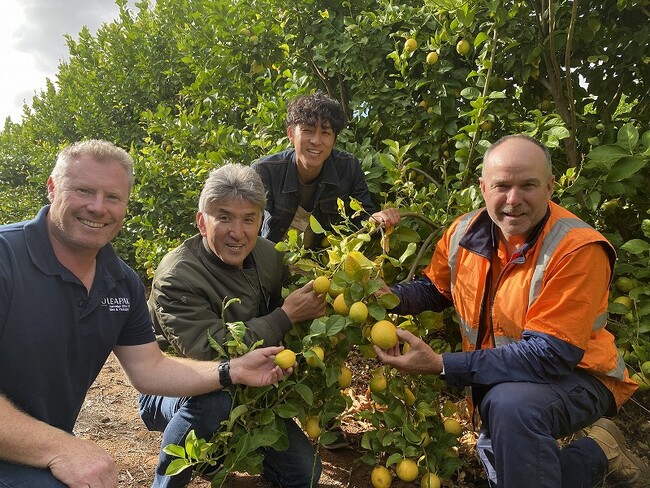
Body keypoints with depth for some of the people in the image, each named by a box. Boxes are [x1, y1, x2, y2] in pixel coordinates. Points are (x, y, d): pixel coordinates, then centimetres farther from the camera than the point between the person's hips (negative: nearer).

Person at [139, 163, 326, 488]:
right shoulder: (176, 278, -28)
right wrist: (287, 316, -32)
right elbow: (211, 351, -35)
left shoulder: (268, 255, -8)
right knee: (213, 398, -40)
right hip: (174, 391, -5)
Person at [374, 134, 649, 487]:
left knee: (510, 403, -36)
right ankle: (595, 453, 26)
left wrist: (441, 364, -32)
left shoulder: (578, 249, -26)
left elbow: (549, 355, -29)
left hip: (574, 377, -6)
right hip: (494, 380, 6)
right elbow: (434, 289, 8)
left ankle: (596, 450, -5)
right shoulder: (465, 232, -8)